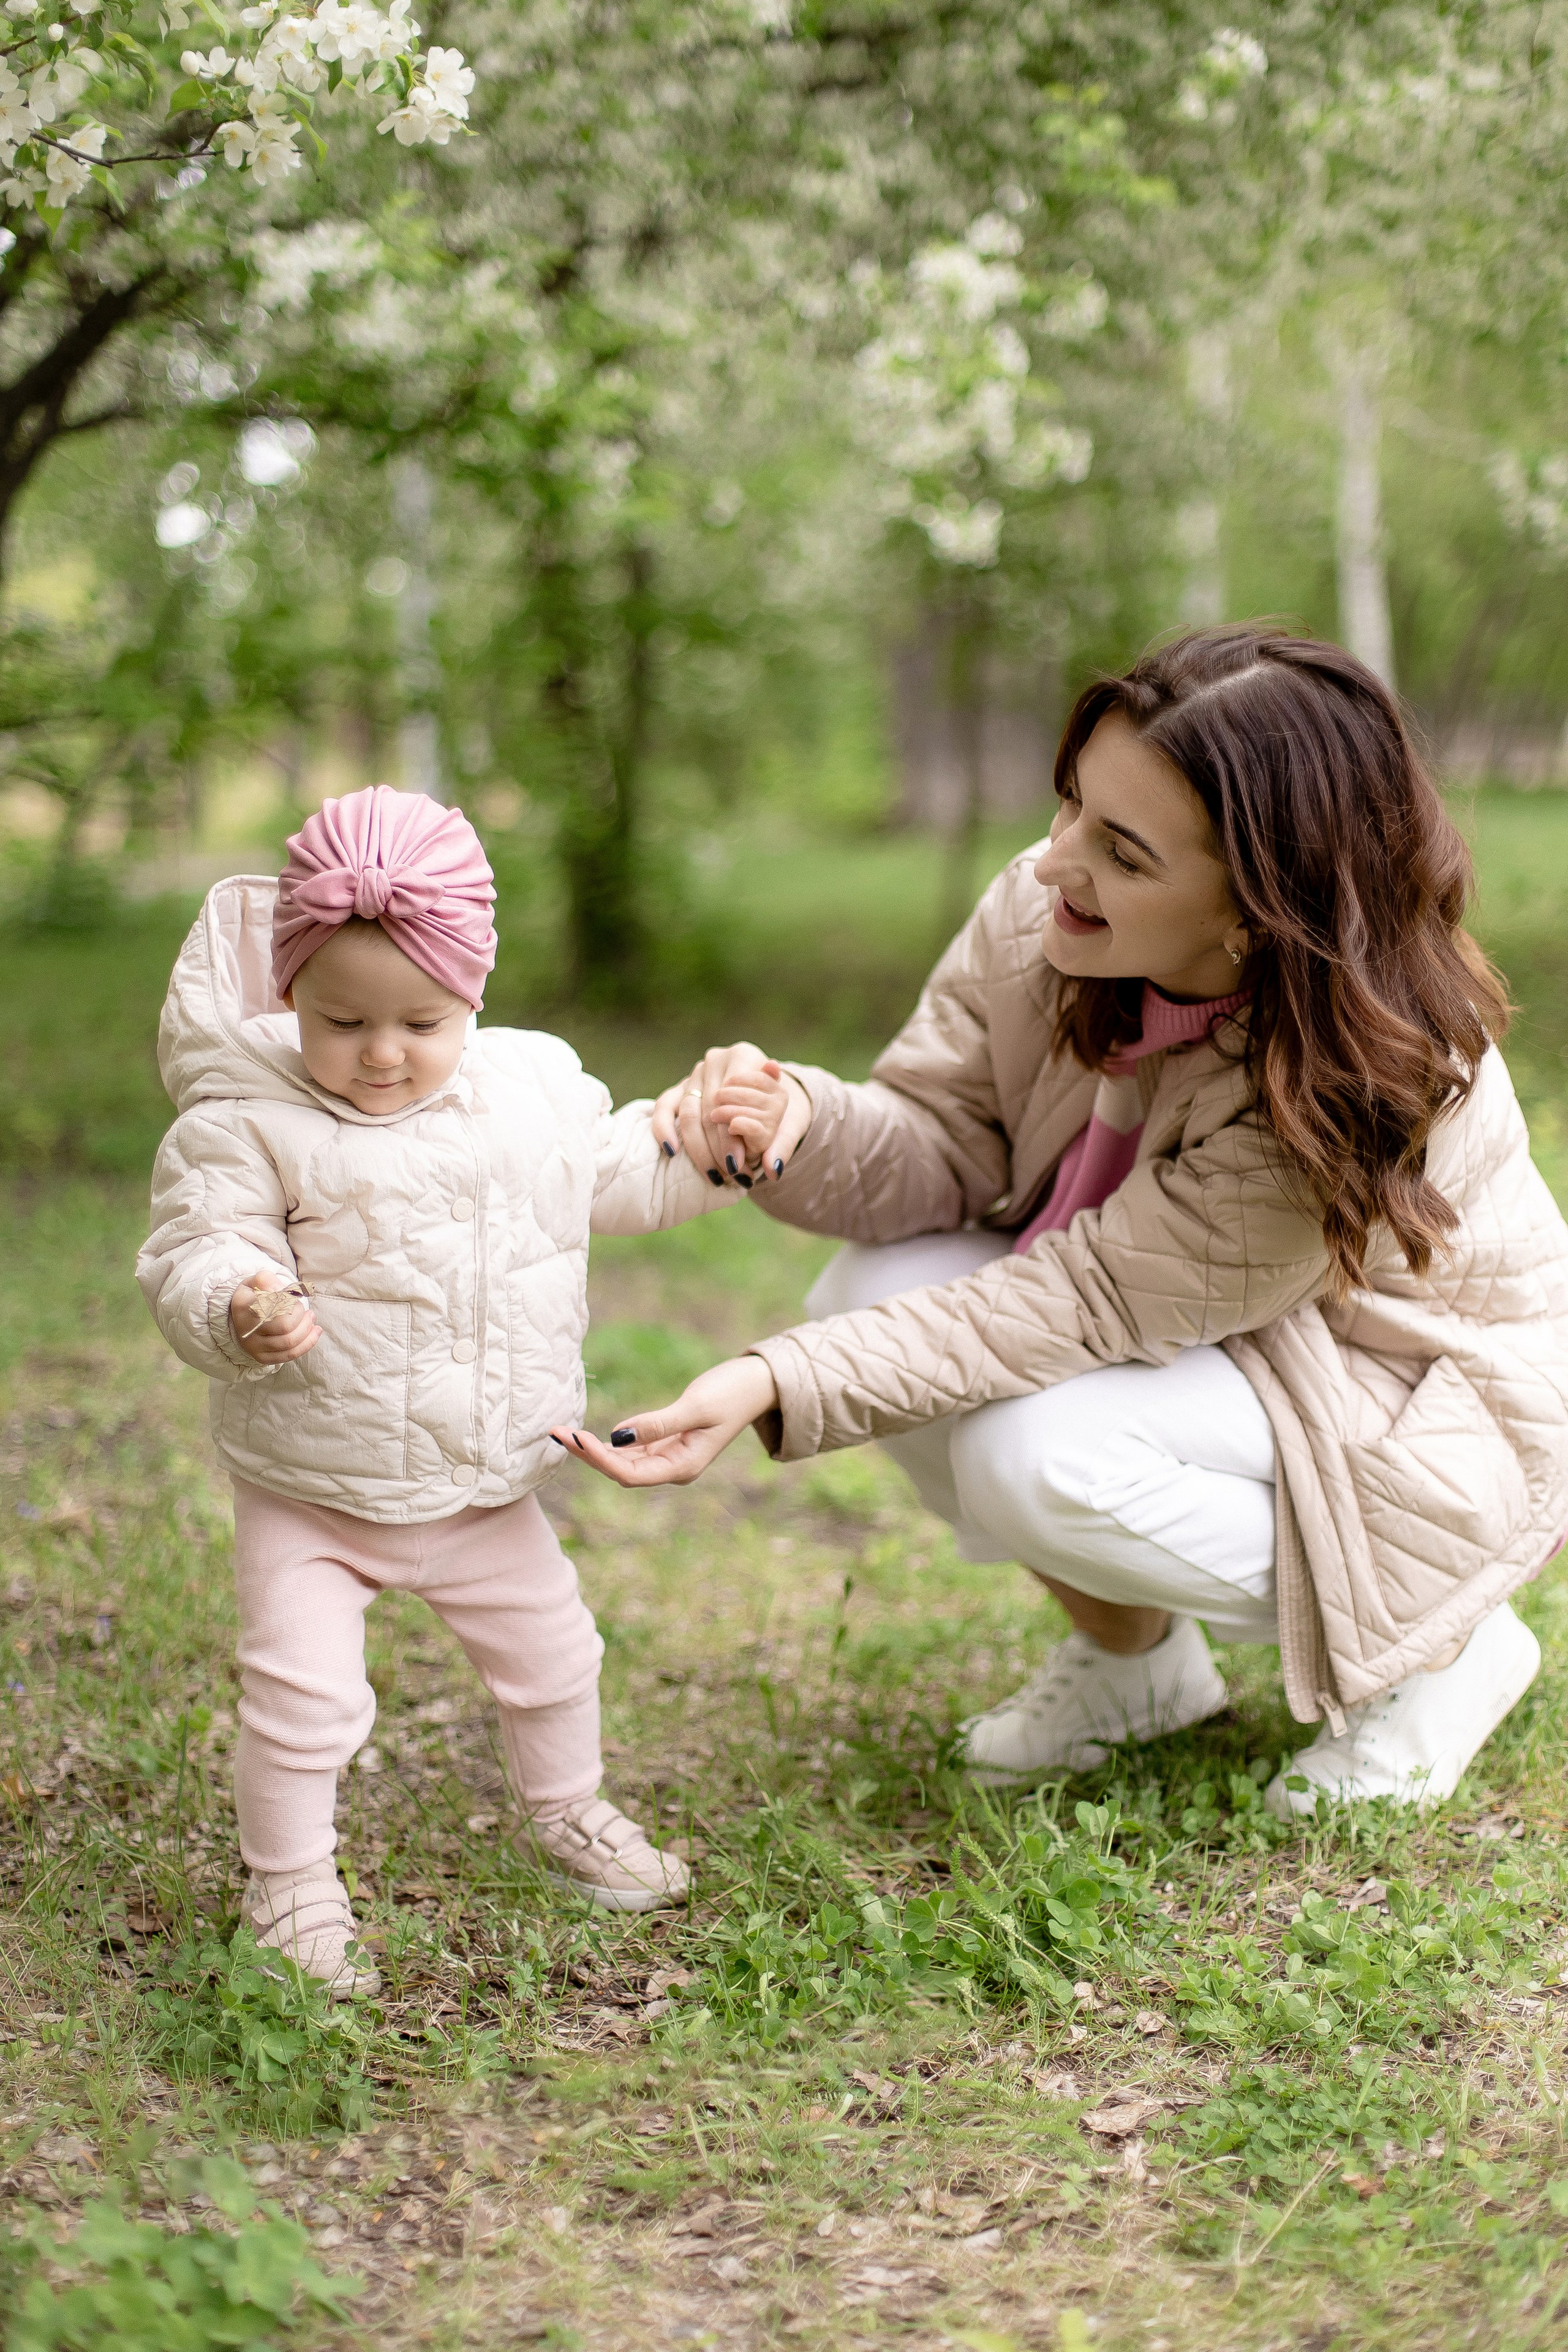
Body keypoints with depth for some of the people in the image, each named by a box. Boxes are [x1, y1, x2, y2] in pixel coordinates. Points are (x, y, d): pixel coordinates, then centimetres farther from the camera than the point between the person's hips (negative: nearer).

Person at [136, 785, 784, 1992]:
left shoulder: (534, 1092, -2)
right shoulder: (247, 1124, -17)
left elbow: (616, 1176, 15)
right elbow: (193, 1255, -21)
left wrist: (716, 1144, 4)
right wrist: (241, 1311, -41)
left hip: (488, 1487, 4)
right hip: (310, 1497, -4)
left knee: (552, 1651, 19)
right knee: (300, 1692, -9)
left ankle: (569, 1811, 46)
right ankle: (290, 1885, 15)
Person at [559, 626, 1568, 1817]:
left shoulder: (1361, 1083, -35)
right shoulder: (1041, 913, -19)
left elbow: (1088, 1304, -34)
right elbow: (948, 1140, -12)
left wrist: (780, 1387, -41)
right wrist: (801, 1121, -37)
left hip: (1414, 1411, -6)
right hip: (1178, 1339, 6)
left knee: (1039, 1457, -31)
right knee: (874, 1289, -17)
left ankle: (1441, 1652, -3)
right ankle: (1135, 1654, 6)